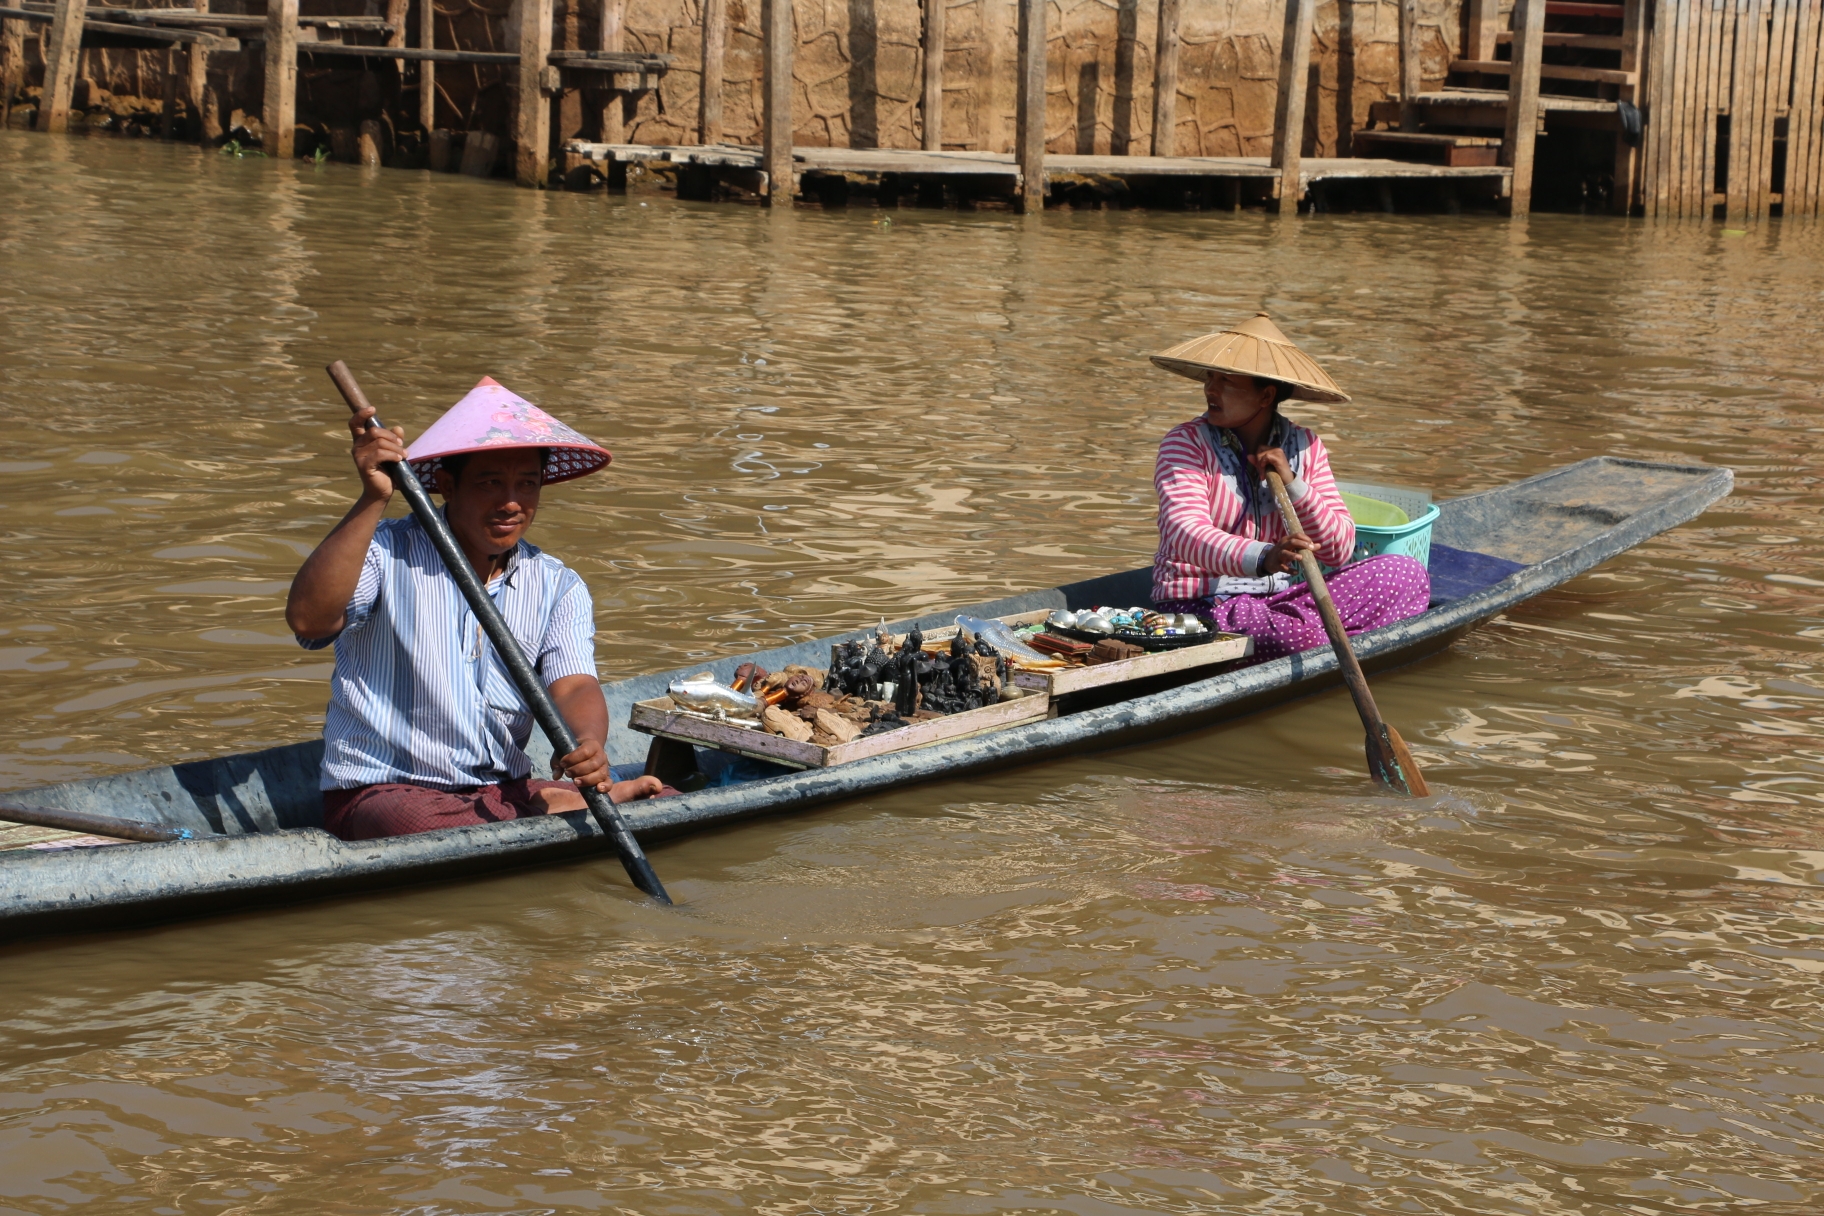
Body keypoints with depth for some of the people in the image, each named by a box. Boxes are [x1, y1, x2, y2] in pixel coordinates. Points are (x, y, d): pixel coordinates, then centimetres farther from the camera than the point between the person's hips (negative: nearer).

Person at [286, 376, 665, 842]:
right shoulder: (385, 554, -5)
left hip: (505, 793, 3)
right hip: (383, 792, -3)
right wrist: (372, 501, -27)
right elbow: (307, 619, -22)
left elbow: (574, 685, -7)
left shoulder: (559, 589, 9)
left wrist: (590, 746, -31)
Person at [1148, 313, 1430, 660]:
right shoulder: (1186, 443, -8)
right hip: (1200, 605, -6)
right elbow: (1188, 535, -26)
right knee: (1298, 635, -36)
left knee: (1407, 573, -8)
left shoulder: (1304, 447, 6)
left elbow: (1339, 552, 1)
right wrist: (1261, 558, -45)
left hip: (1278, 600, 6)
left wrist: (1293, 485, -14)